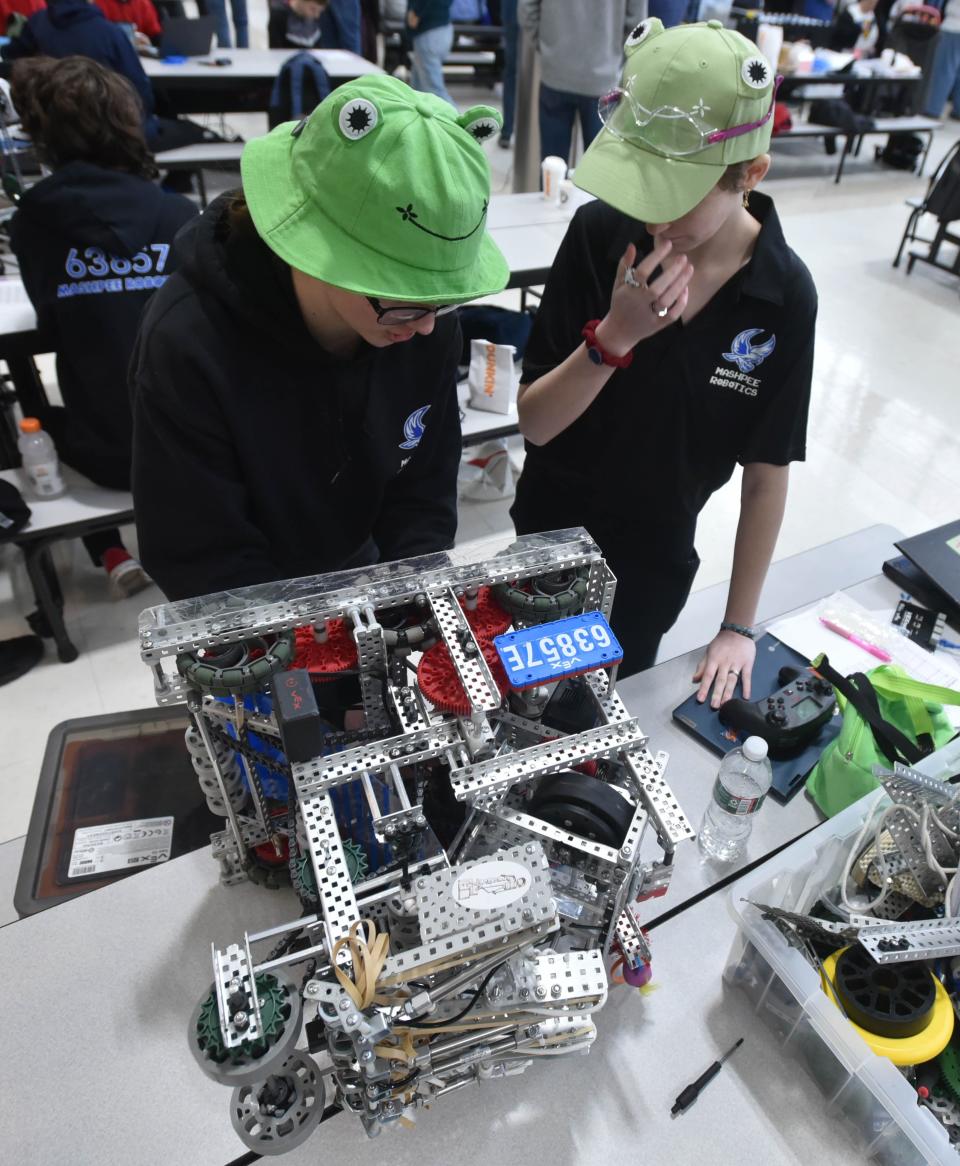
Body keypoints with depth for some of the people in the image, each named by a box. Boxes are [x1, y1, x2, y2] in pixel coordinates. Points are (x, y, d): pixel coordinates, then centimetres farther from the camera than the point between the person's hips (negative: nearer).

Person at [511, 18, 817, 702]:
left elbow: (766, 474, -10)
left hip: (654, 564, 0)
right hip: (548, 533, 1)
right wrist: (614, 336, -33)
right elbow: (534, 423, -16)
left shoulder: (786, 298, -18)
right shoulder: (600, 234, -18)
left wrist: (739, 626, -7)